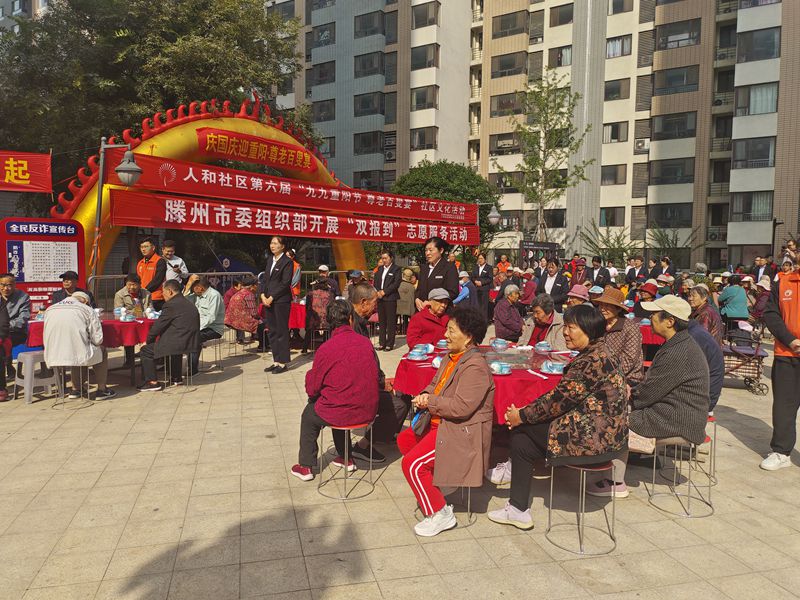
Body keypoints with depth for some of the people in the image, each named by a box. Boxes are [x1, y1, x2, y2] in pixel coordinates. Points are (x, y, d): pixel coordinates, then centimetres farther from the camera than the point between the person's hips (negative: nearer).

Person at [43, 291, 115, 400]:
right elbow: (97, 339, -1)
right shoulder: (88, 310, 4)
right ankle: (101, 390, 25)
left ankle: (75, 389, 39)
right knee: (102, 351, 25)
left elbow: (47, 338, 20)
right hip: (79, 354, -5)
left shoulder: (49, 309, 18)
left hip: (52, 357, 5)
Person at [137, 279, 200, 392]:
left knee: (145, 351, 6)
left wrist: (147, 340, 7)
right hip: (193, 343, 9)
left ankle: (153, 382, 6)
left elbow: (158, 325, -9)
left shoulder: (171, 305, -13)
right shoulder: (189, 304, 14)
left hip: (179, 344, -9)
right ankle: (176, 377, 43)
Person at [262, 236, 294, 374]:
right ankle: (276, 361, 18)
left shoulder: (287, 262, -8)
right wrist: (263, 295, 1)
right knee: (272, 331, 10)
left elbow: (285, 283, -13)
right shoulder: (270, 259, 15)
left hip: (281, 301, -7)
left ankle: (283, 363, 6)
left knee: (282, 331, -2)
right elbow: (266, 278, 16)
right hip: (268, 300, 7)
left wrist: (271, 298, -14)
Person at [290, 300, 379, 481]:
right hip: (368, 411, 5)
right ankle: (346, 458, 42)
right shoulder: (366, 343, -6)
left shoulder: (325, 349, -17)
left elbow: (312, 390, -7)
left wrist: (309, 376, 15)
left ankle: (306, 467, 32)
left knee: (308, 415, 25)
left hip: (340, 414, -4)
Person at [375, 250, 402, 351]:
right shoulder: (380, 269, 17)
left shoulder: (396, 269, -2)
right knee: (381, 321, 8)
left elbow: (396, 283, -10)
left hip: (390, 298, -6)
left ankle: (390, 344, 3)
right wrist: (377, 292, -3)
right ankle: (382, 343, 15)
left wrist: (384, 292, -13)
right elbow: (375, 282, 15)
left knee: (391, 322, -3)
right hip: (379, 298, 6)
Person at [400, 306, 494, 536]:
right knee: (404, 440, 19)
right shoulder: (450, 358, 7)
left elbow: (461, 407, -30)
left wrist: (430, 402, -18)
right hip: (441, 422, 11)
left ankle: (440, 514, -1)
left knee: (412, 464, -18)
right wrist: (425, 395, -6)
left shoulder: (475, 368, -24)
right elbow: (435, 384, 18)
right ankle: (434, 484, 32)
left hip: (461, 432, -11)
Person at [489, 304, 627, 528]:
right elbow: (564, 394, 12)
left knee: (522, 430, 1)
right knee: (522, 439, 10)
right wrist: (526, 411, 5)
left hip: (596, 438, -10)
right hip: (605, 433, 10)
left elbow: (561, 398, -20)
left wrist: (523, 415, -7)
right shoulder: (595, 354, 11)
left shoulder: (592, 361, -22)